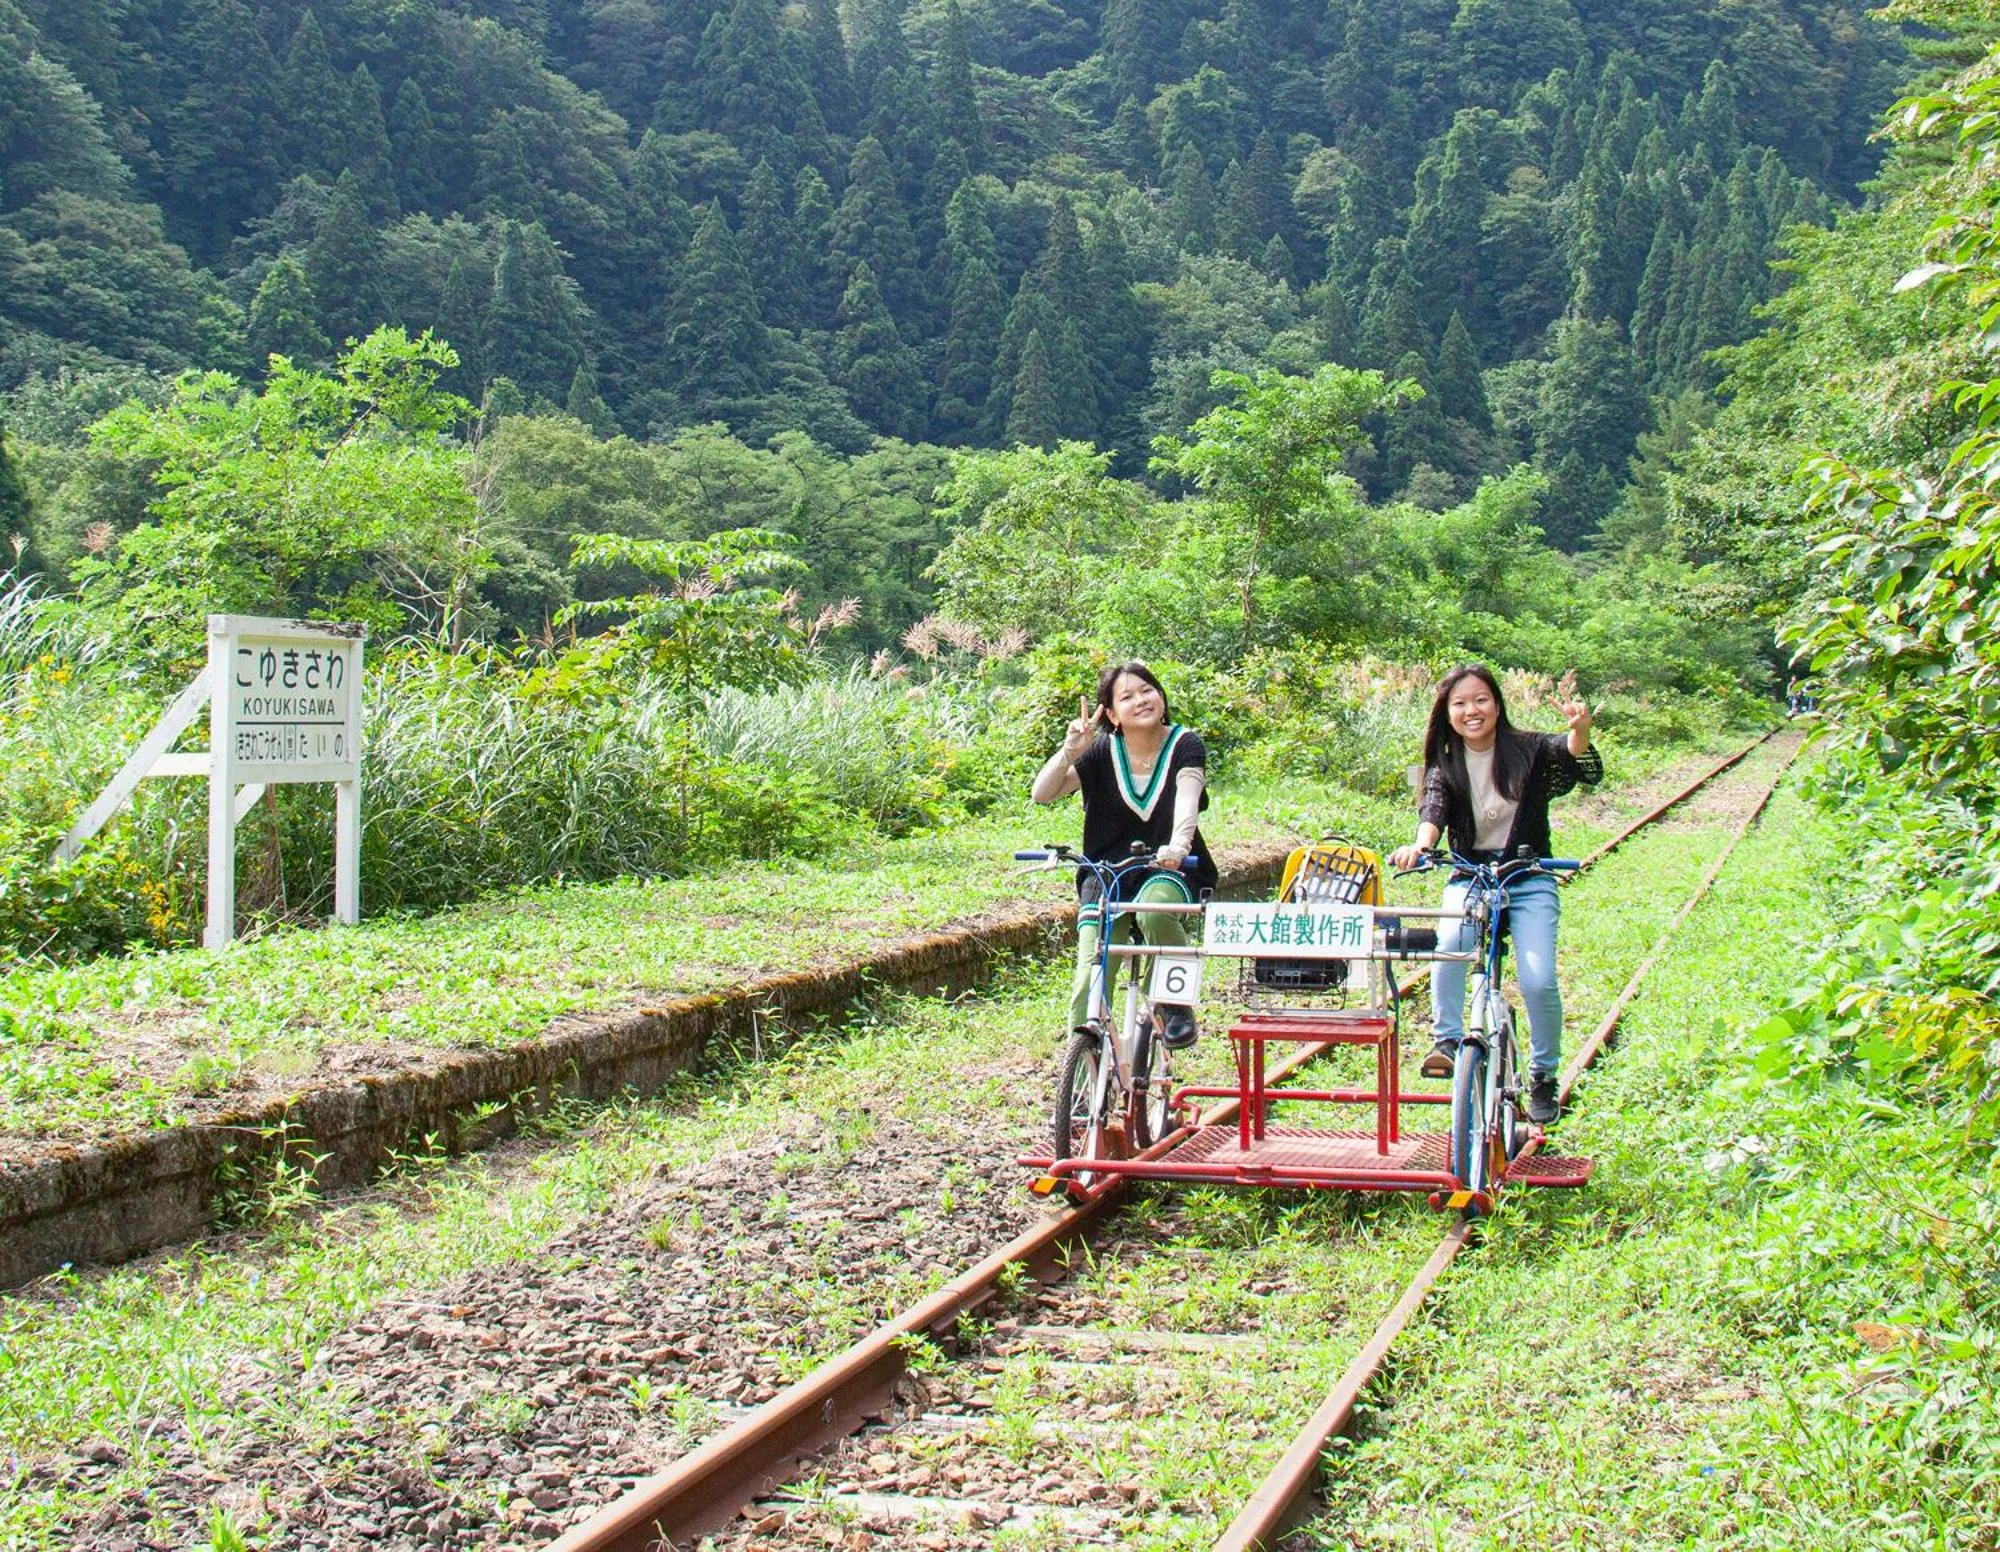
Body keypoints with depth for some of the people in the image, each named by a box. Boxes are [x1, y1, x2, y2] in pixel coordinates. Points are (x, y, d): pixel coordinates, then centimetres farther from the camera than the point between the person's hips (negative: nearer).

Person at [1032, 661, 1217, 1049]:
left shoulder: (1184, 745, -5)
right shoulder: (1102, 752, -1)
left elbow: (1188, 799, -24)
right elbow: (1042, 794, -11)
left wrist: (1178, 846, -44)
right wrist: (1070, 751, -27)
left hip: (1169, 870, -2)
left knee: (1154, 911, -37)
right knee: (1090, 979, -14)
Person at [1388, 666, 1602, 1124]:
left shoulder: (1528, 750, -4)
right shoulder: (1445, 765, 1)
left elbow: (1584, 767, -21)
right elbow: (1433, 809, -17)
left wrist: (1580, 730, -45)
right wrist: (1419, 846, -40)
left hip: (1529, 880, -1)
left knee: (1538, 981, -17)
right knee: (1451, 943, -33)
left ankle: (1544, 1074, 7)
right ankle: (1447, 1040, -18)